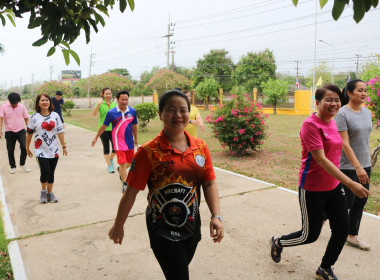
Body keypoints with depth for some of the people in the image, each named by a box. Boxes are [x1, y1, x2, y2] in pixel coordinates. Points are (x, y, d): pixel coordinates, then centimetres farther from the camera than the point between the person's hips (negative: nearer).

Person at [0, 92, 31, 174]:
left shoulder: (22, 107, -1)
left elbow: (26, 118, 6)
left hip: (21, 131, 0)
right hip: (9, 132, 0)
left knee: (24, 147, -14)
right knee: (10, 150, 6)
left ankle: (22, 164, 7)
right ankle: (13, 167, 23)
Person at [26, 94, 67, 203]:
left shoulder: (55, 115, 3)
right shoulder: (34, 117, -1)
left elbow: (60, 132, 4)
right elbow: (29, 133, 5)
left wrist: (64, 146, 4)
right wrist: (27, 148, 10)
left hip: (54, 150, 2)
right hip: (41, 150, -2)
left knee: (51, 173, 8)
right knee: (45, 171, -13)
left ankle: (50, 193, 23)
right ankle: (43, 191, 11)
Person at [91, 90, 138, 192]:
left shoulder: (132, 111, -3)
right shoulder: (111, 113, -10)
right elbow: (104, 126, 2)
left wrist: (136, 139, 19)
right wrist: (96, 137, 10)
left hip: (130, 141, 4)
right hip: (118, 141, -4)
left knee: (130, 162, 17)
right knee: (122, 163, -8)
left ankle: (121, 170, 49)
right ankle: (125, 184, 4)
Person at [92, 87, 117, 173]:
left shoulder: (114, 104, 8)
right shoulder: (100, 104, -3)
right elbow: (94, 114, -16)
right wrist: (98, 105, -28)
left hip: (113, 128, 3)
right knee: (106, 147, 4)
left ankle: (111, 159, 30)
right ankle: (109, 166, 16)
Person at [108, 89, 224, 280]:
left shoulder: (200, 147, -2)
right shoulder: (149, 152, -15)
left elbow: (209, 184, 0)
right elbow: (131, 192, -10)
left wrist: (216, 216, -12)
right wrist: (118, 226, -2)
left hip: (192, 226, 5)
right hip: (163, 232, -5)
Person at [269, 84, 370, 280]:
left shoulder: (331, 121, 5)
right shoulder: (311, 124, -20)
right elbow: (321, 159, -26)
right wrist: (351, 184, -28)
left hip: (334, 186, 8)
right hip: (312, 189, -8)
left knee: (342, 229, 8)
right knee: (310, 235, 6)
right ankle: (278, 243, 35)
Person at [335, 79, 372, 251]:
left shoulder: (367, 112, 9)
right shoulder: (342, 113, -14)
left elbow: (365, 139, 17)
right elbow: (345, 143, -18)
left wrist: (366, 165, 16)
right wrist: (358, 167, -23)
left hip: (365, 166, 7)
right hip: (348, 167, -7)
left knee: (360, 203, 11)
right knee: (346, 203, 0)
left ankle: (352, 236, 24)